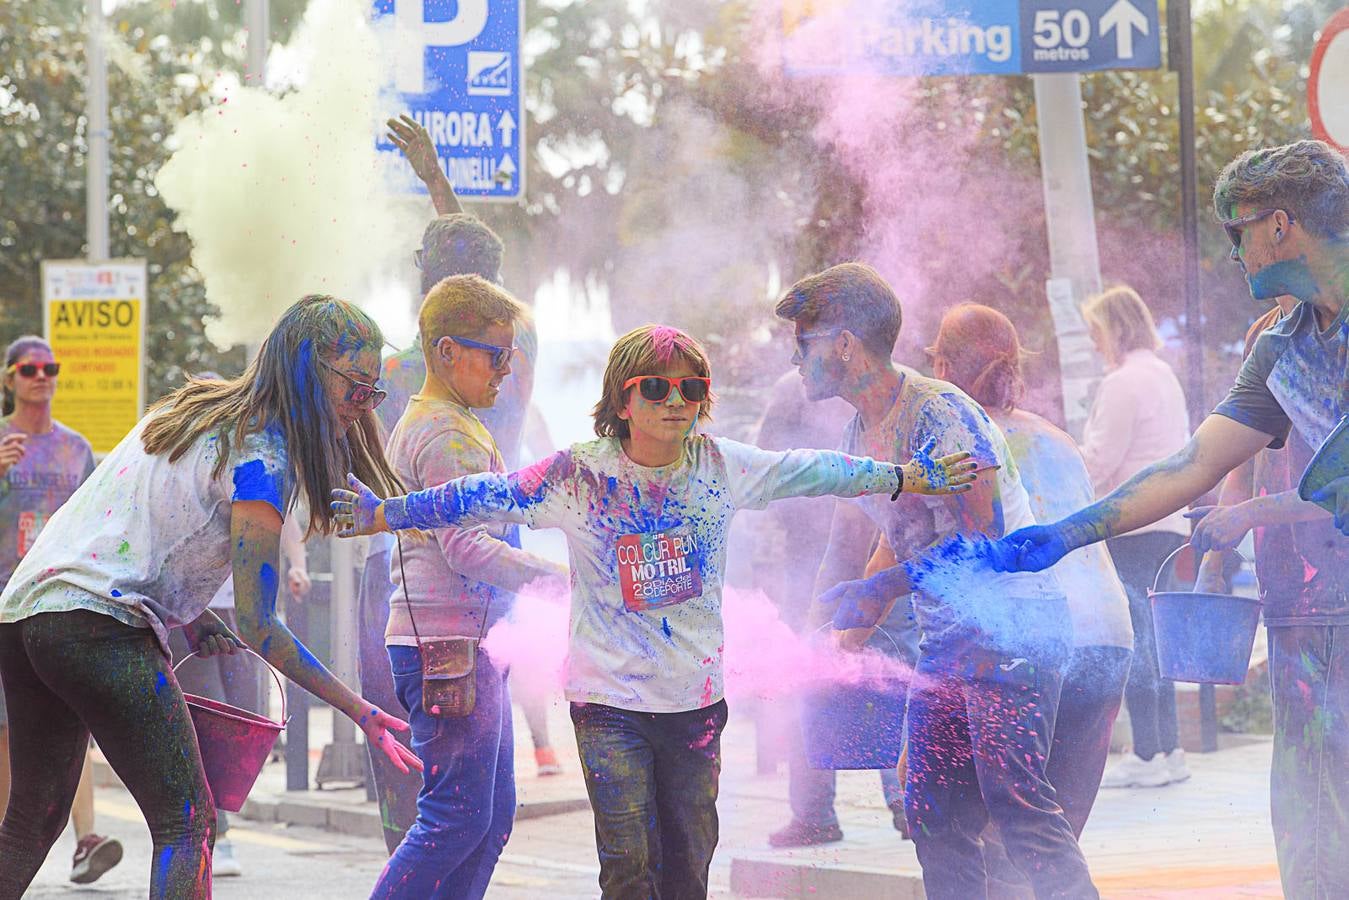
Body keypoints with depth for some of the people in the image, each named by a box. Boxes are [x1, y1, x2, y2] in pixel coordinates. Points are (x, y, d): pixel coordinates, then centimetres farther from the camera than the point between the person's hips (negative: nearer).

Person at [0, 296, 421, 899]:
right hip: (102, 622, -9)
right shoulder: (261, 462, -9)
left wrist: (190, 615, 20)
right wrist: (357, 709, -7)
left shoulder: (191, 408, 17)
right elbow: (258, 627, -11)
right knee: (187, 823, -9)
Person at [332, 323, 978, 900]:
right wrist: (384, 514, -20)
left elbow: (809, 472, 10)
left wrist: (910, 477, 15)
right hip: (610, 700, -3)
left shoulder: (720, 465, 0)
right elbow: (487, 496, -12)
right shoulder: (581, 474, -9)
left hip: (696, 696, 3)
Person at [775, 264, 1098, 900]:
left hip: (1011, 624, -9)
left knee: (1012, 797, -17)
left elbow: (982, 536, -20)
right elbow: (845, 552, 23)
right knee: (933, 818, 4)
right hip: (946, 635, 9)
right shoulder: (860, 434, 13)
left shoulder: (937, 413, -15)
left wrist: (884, 590, -17)